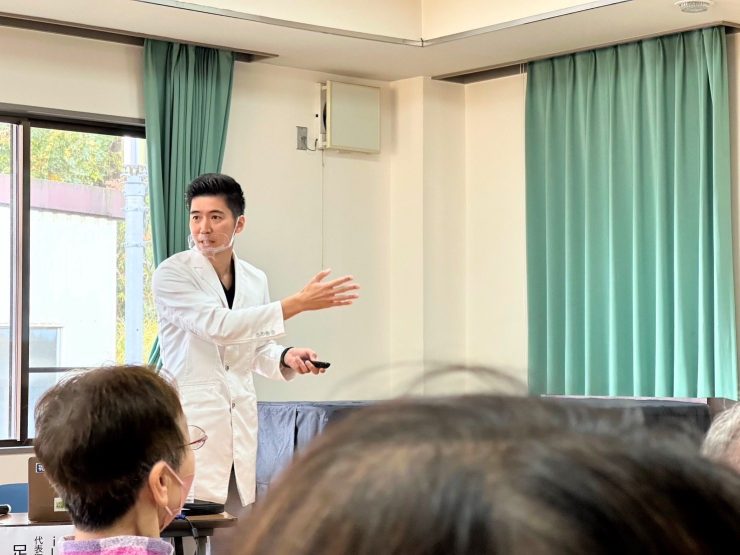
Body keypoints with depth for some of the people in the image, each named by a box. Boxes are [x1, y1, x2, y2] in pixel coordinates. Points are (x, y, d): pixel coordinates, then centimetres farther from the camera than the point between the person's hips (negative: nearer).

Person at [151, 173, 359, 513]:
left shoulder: (255, 280, 10)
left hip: (242, 419, 5)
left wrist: (285, 357, -4)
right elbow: (219, 326, -20)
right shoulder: (172, 274, -7)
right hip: (193, 418, -5)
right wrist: (298, 303, -21)